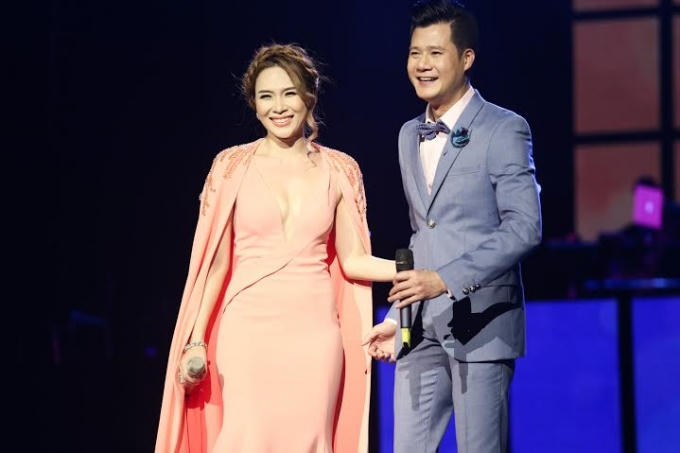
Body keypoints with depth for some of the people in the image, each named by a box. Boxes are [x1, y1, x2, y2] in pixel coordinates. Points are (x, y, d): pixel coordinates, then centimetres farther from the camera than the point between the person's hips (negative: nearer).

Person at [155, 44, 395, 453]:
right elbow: (216, 262, 4)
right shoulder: (233, 167, 3)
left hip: (314, 332, 2)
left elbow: (353, 261, 8)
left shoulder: (338, 171, 7)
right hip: (249, 331, -1)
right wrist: (197, 341, -1)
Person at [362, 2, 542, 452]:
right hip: (421, 328, 6)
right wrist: (396, 316, 16)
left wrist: (446, 279, -21)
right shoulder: (410, 135, 16)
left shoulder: (504, 130, -6)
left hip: (480, 324, -6)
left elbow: (523, 227, -14)